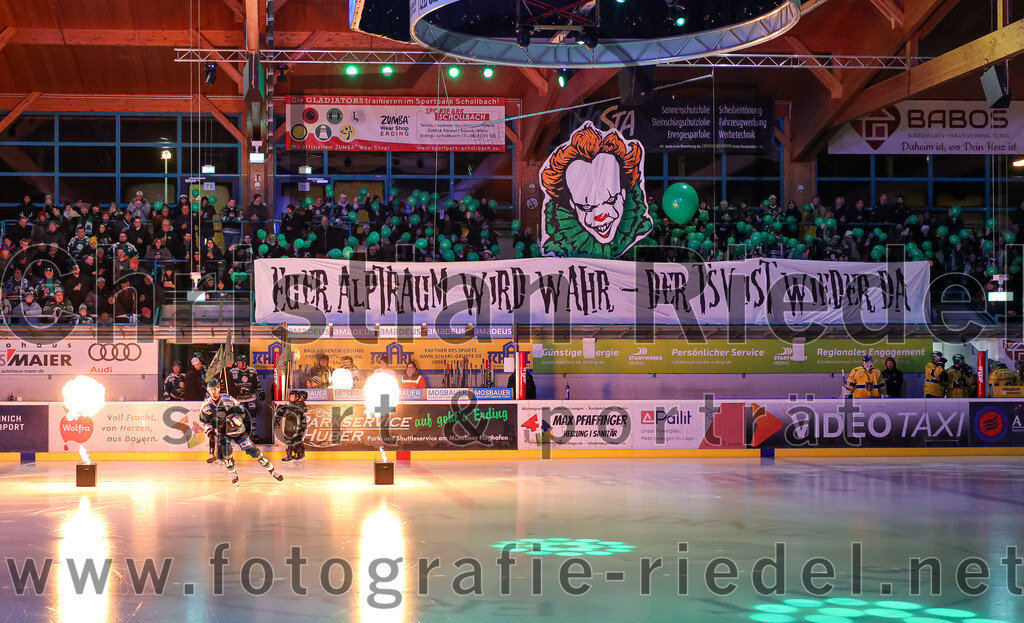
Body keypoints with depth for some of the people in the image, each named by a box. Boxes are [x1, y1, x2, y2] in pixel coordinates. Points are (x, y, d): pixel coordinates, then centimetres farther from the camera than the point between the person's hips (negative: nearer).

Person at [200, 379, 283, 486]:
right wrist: (209, 431, -11)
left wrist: (232, 423, -25)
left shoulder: (228, 400, -16)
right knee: (225, 451, -21)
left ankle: (272, 470, 6)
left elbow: (241, 413, -11)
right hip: (220, 432, 2)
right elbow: (205, 422, 6)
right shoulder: (205, 405, -7)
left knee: (253, 451, -5)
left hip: (236, 429, -2)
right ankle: (233, 475, 2)